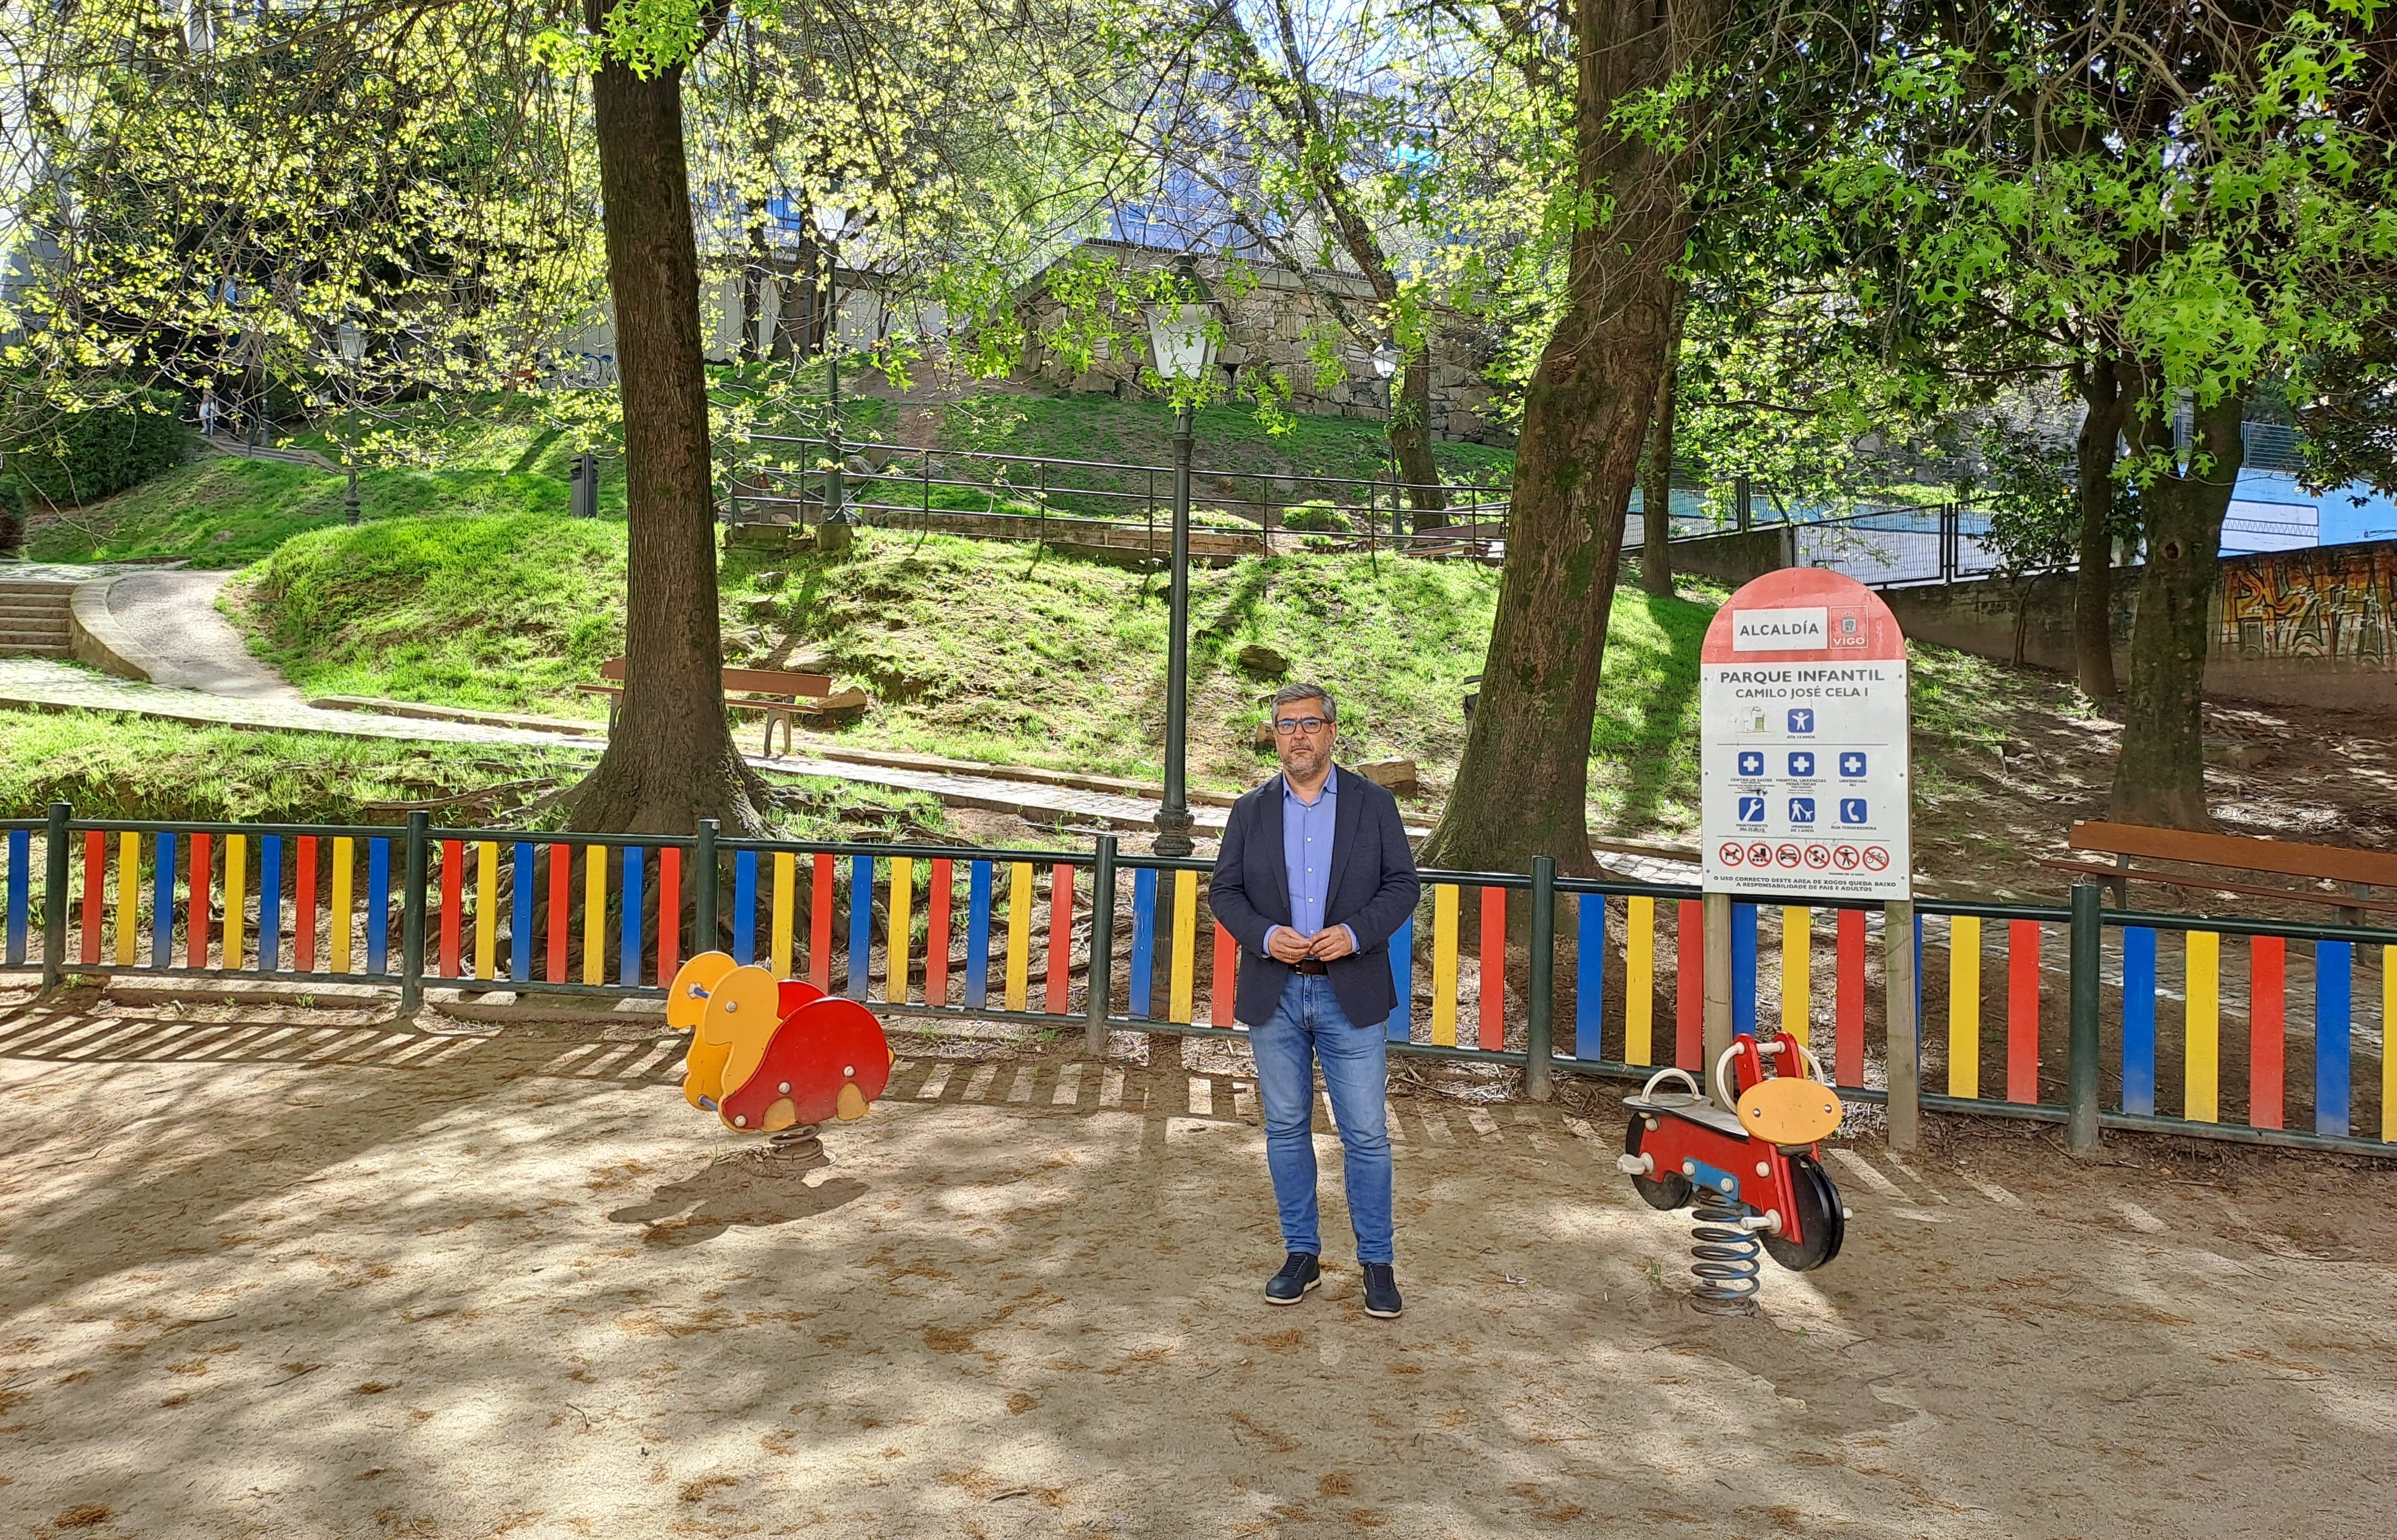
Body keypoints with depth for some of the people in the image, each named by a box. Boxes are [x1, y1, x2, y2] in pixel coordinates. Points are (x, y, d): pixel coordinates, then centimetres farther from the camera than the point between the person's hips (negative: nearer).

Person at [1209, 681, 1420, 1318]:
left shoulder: (1374, 804, 2)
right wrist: (1265, 936, -12)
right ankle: (1301, 1254, 23)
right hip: (1274, 994, 2)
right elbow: (1224, 891, 6)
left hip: (1351, 992, -2)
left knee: (1366, 1133, 0)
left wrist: (1355, 932, -15)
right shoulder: (1250, 811, 7)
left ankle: (1377, 1262, 13)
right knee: (1286, 1128, 10)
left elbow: (1402, 883, 1)